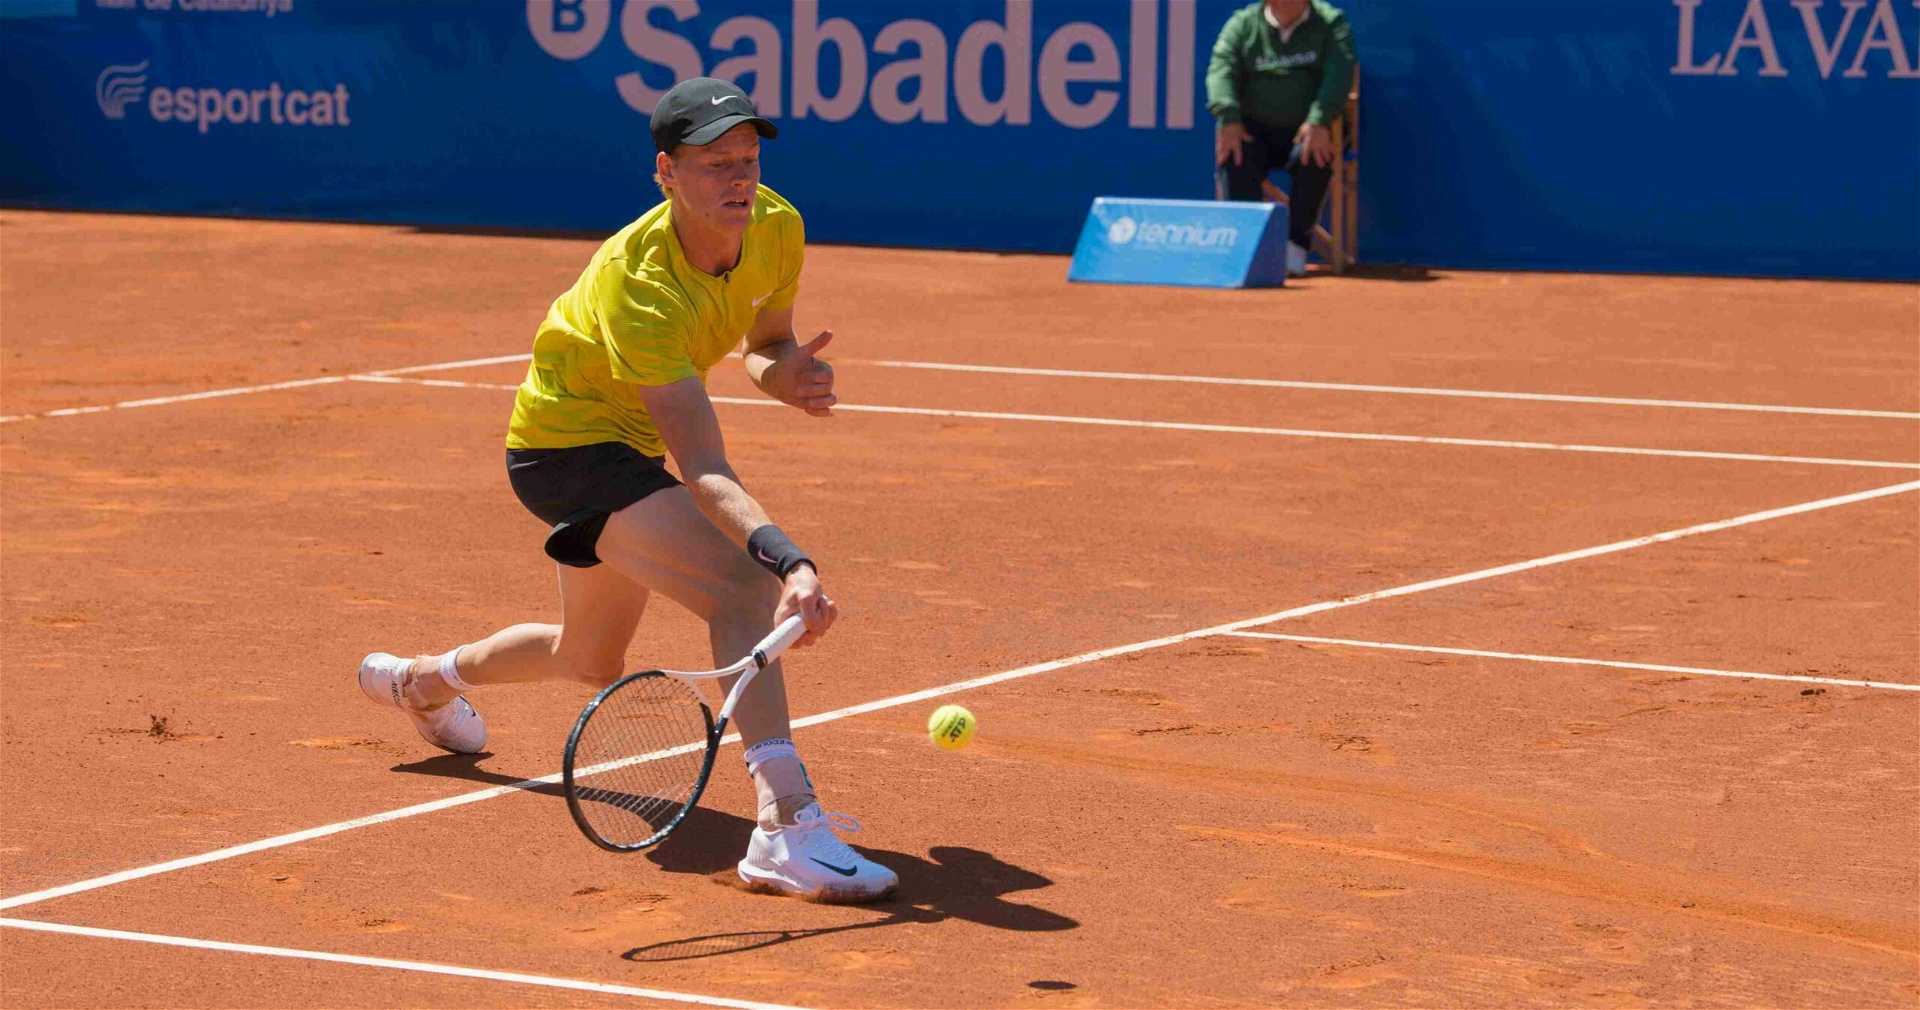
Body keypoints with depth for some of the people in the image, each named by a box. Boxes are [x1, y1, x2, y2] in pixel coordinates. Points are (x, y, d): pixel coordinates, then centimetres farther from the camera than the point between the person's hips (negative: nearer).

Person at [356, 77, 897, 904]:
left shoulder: (776, 229, -14)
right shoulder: (637, 284, -36)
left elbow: (766, 346, 7)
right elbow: (705, 472, -43)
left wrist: (787, 375, -18)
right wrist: (790, 561, -58)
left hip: (626, 443, 9)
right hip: (567, 443, -9)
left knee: (591, 663, 27)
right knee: (743, 590, -31)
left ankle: (420, 680, 55)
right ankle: (787, 822, -38)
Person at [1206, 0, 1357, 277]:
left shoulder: (1330, 23, 2)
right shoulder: (1243, 24, 7)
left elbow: (1339, 73, -13)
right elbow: (1222, 68, -6)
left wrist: (1319, 122, -31)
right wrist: (1229, 119, -26)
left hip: (1310, 130, -2)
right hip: (1255, 130, 2)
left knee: (1315, 157, -34)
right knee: (1233, 156, -30)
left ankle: (1296, 246, -28)